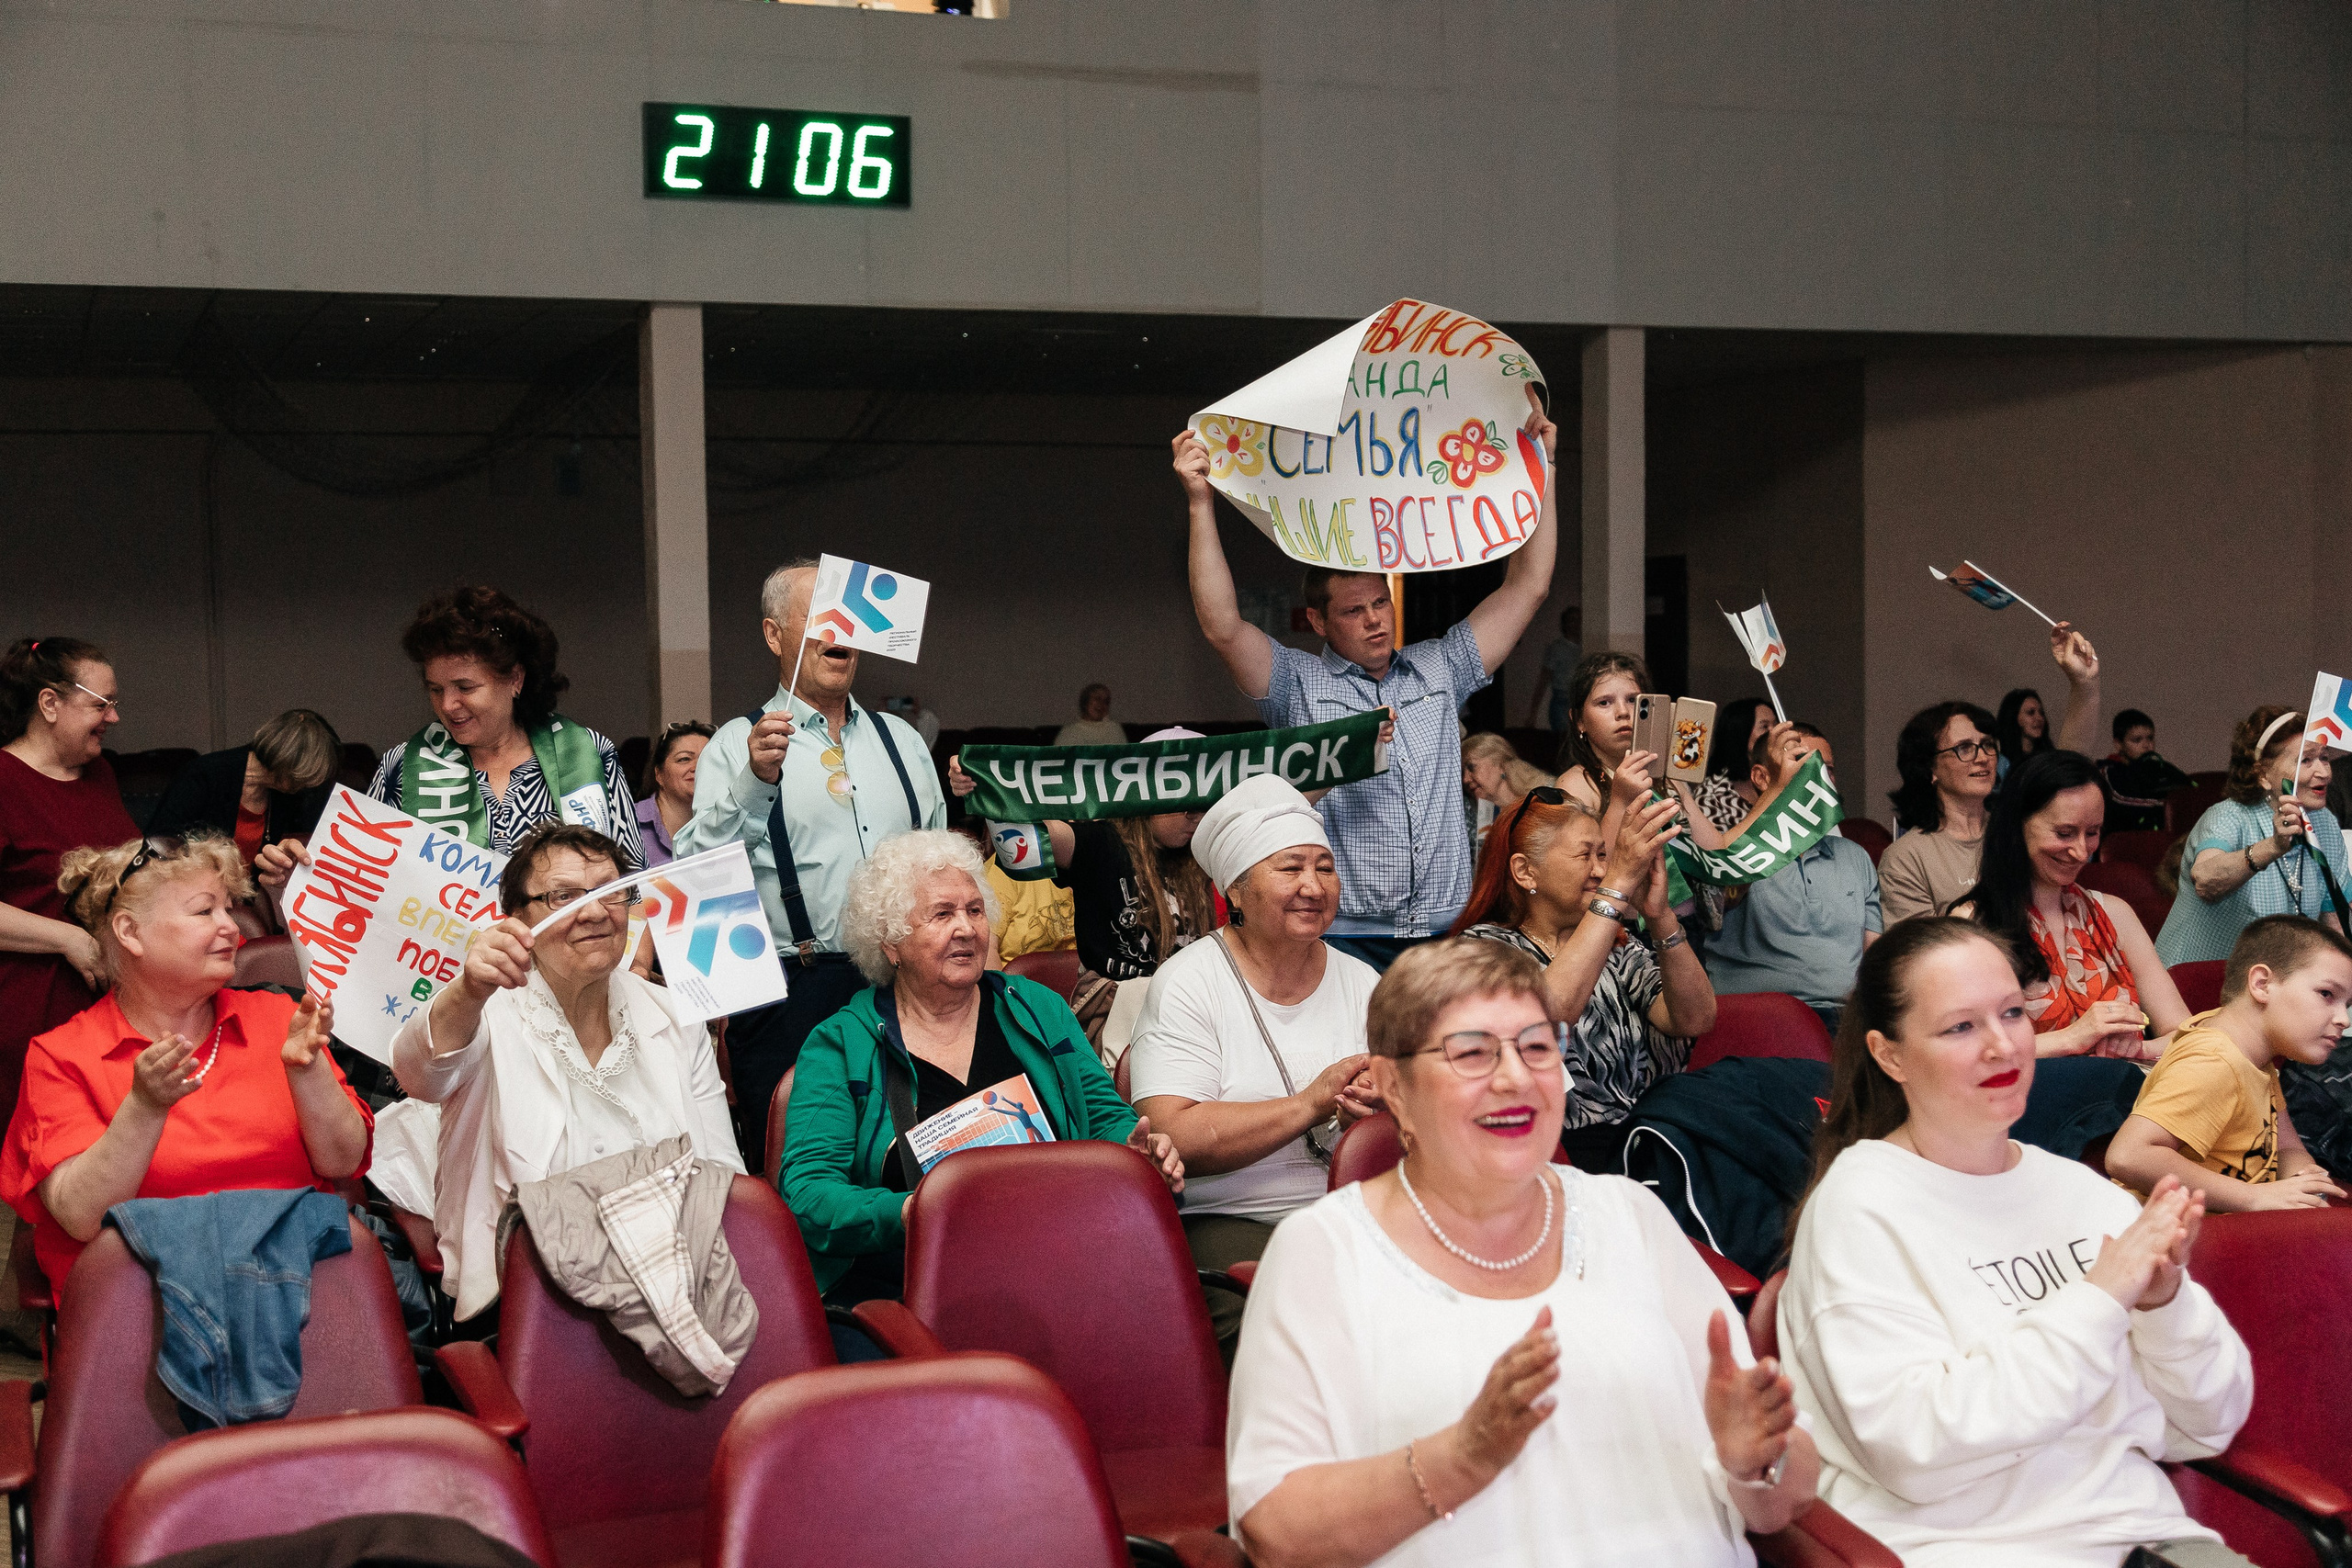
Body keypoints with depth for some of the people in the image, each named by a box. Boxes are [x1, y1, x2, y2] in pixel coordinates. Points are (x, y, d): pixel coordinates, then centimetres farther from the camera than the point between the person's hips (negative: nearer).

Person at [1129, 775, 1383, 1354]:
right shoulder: (1188, 981, -2)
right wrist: (1312, 1104, -15)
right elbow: (1177, 1138, -15)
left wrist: (1381, 1107, -14)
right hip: (1226, 1221, -4)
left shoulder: (1360, 982, 14)